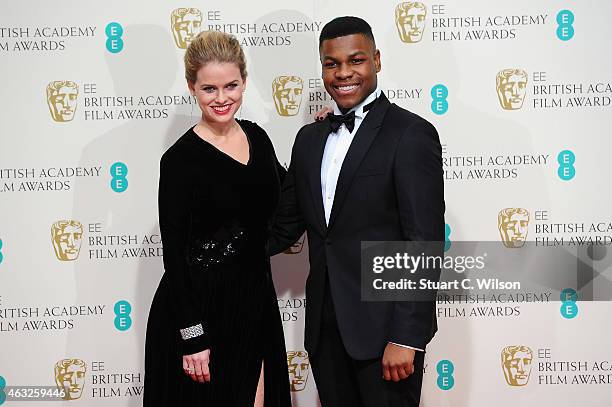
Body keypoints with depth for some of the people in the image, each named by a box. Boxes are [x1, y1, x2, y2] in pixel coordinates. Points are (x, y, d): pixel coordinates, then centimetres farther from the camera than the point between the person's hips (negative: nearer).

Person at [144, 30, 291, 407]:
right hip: (201, 308, -5)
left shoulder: (257, 137, 4)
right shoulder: (181, 159, -14)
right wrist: (192, 337, -17)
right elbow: (174, 253, -14)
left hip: (255, 300, 6)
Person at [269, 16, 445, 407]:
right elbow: (286, 224, 17)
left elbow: (425, 243, -14)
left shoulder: (411, 134, -9)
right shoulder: (310, 138, 11)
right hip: (325, 328, 6)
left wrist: (406, 337, -17)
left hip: (384, 326, -6)